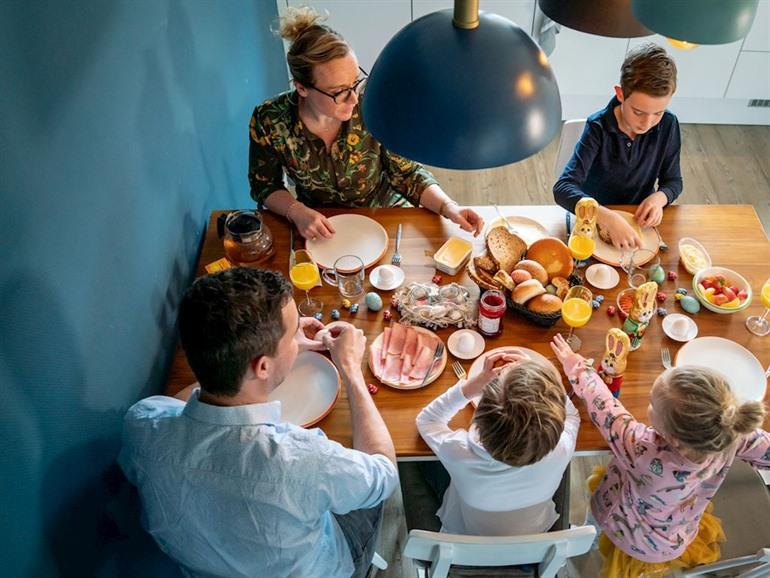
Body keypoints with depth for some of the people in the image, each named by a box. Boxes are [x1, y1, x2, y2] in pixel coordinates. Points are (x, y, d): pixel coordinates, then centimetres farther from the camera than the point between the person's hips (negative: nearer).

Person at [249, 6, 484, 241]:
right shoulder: (269, 121, -18)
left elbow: (406, 173, -7)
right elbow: (264, 185, -3)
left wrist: (448, 207, -23)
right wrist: (297, 212, -22)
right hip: (319, 225, 2)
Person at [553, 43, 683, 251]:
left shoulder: (668, 126, -10)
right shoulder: (598, 127, -20)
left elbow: (673, 181, 3)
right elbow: (563, 188, -31)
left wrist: (659, 198, -21)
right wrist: (608, 218, -46)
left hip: (638, 217, 2)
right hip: (595, 217, -1)